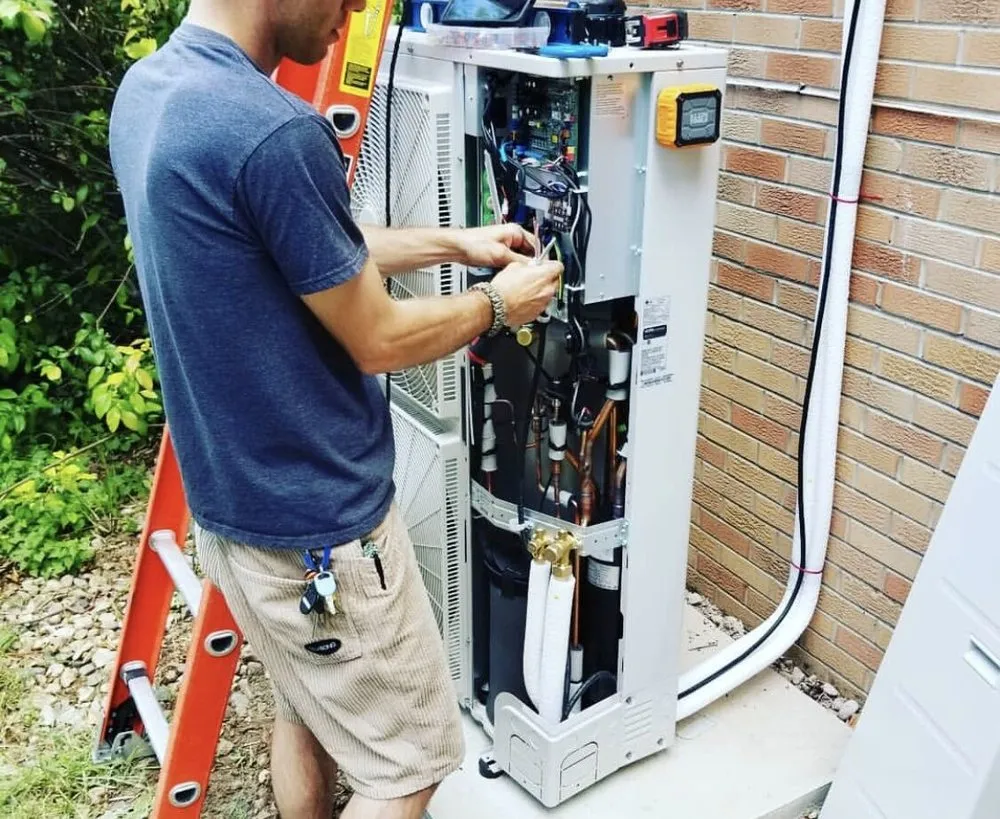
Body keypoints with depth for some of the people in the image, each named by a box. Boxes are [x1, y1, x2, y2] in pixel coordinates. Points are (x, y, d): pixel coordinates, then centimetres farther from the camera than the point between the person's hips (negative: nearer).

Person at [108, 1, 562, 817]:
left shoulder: (143, 89, 3)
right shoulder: (271, 130, -28)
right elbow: (377, 341, -17)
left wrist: (451, 242, 13)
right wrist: (497, 304, 0)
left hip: (232, 502, 9)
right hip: (317, 526, -9)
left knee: (306, 712, 28)